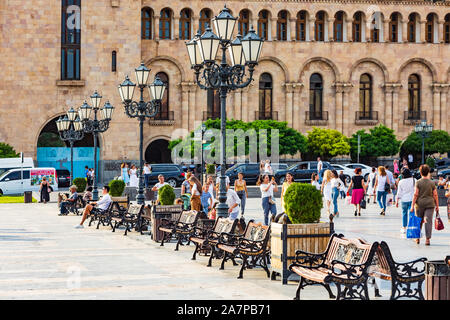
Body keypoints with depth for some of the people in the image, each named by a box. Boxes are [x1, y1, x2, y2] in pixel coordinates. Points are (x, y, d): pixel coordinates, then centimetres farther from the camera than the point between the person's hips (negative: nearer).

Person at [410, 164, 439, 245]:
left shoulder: (418, 182, -4)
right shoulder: (432, 183, 1)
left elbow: (416, 195, -8)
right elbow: (435, 195, 2)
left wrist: (412, 205, -5)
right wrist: (437, 206, 10)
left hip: (419, 203, 0)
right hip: (430, 204, 0)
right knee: (428, 221, -1)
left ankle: (418, 238, 22)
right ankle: (427, 239, -8)